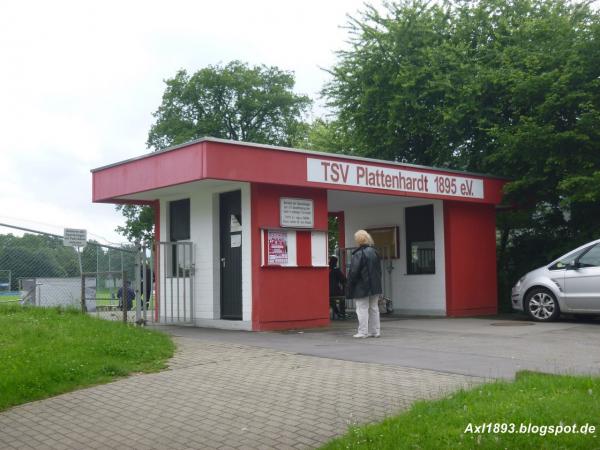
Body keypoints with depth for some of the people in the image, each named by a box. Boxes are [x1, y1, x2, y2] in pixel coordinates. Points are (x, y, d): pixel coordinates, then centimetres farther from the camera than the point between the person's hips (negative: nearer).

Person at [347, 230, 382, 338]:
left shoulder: (358, 254, -15)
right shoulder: (374, 252, 9)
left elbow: (354, 272, -16)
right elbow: (379, 270, 15)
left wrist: (350, 287, -7)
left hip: (362, 287, -7)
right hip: (375, 287, 7)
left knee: (362, 309, -2)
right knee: (374, 308, 12)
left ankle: (363, 332, -2)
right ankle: (375, 331, 16)